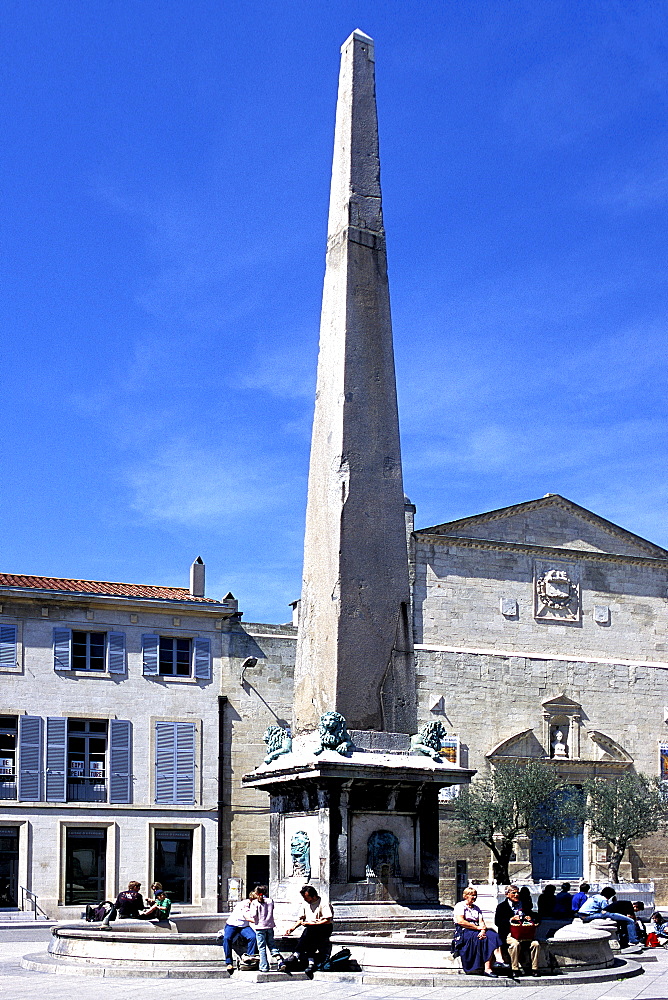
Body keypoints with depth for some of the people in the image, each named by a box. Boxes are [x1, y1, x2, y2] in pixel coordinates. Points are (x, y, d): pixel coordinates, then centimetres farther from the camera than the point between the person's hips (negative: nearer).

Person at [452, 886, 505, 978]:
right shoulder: (460, 906, 4)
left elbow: (481, 922, 12)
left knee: (493, 935, -25)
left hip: (477, 932, 6)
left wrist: (483, 931, -12)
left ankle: (499, 960, -44)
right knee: (486, 939, -30)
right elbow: (460, 921, -11)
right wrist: (477, 927, -11)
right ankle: (487, 969, -34)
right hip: (464, 932, -6)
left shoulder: (476, 908, 25)